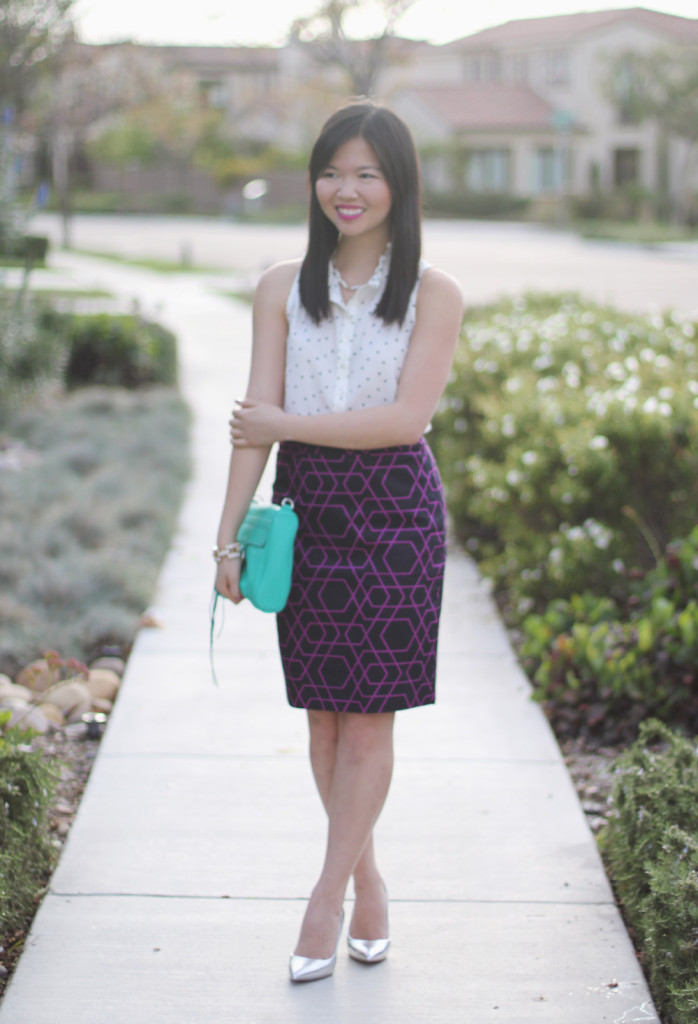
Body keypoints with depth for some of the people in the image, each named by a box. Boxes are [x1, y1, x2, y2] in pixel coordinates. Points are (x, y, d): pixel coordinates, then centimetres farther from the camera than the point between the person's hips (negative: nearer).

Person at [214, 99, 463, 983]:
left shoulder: (434, 295, -2)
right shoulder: (282, 289, 5)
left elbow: (405, 417, -11)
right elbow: (257, 419, 0)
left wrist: (285, 425, -10)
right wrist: (230, 534, -6)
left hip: (395, 512, -2)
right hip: (306, 508, 2)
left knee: (369, 714, 0)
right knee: (323, 712, 7)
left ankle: (326, 899, 11)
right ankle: (367, 880, 25)